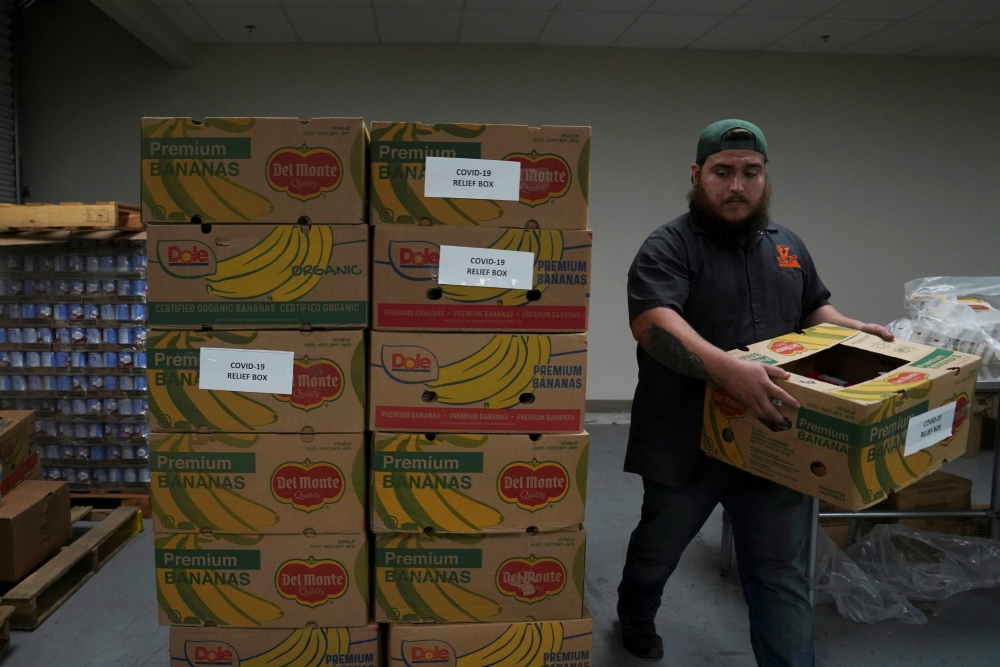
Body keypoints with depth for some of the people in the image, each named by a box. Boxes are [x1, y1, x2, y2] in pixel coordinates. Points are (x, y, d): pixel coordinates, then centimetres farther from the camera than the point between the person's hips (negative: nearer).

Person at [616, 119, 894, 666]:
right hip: (686, 443, -3)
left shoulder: (787, 246, 10)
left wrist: (853, 331, 3)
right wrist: (729, 370, -43)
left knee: (783, 575, 8)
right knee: (658, 548, 20)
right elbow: (652, 322, -30)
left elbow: (815, 310, 24)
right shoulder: (668, 247, -13)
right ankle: (636, 618, 49)